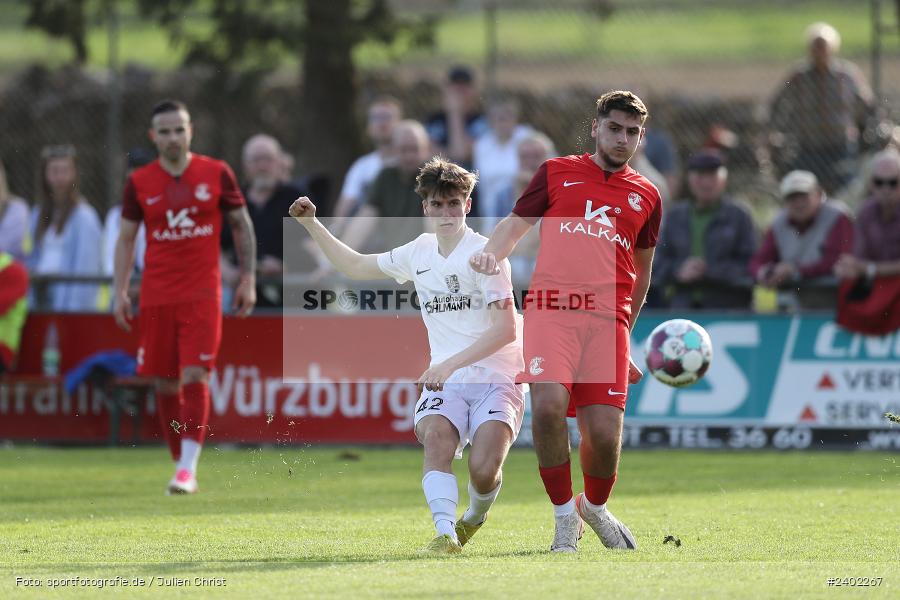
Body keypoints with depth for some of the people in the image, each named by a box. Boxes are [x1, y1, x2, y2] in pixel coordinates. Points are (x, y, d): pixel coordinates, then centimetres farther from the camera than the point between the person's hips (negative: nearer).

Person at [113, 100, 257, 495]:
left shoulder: (216, 174, 1)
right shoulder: (139, 183, 4)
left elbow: (241, 225, 10)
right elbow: (126, 238, 10)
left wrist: (248, 279, 5)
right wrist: (120, 291, 2)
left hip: (202, 292, -2)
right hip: (156, 295, 2)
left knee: (194, 377, -13)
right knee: (165, 384, 4)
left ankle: (188, 469, -14)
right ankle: (179, 461, 17)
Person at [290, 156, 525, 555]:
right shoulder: (419, 253, 11)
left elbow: (506, 329, -15)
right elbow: (355, 266, 27)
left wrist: (450, 364, -22)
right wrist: (312, 225, 18)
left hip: (496, 379, -4)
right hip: (445, 383, 4)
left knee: (483, 470, -22)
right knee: (435, 437, -29)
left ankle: (475, 517, 13)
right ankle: (445, 533, -34)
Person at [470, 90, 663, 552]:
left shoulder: (646, 196, 19)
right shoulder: (557, 172, 14)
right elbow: (516, 223, 15)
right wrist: (491, 253, -7)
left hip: (607, 319, 2)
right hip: (550, 308, -2)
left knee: (604, 433, -9)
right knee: (548, 405, -24)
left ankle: (595, 507, 24)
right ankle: (564, 516, -4)